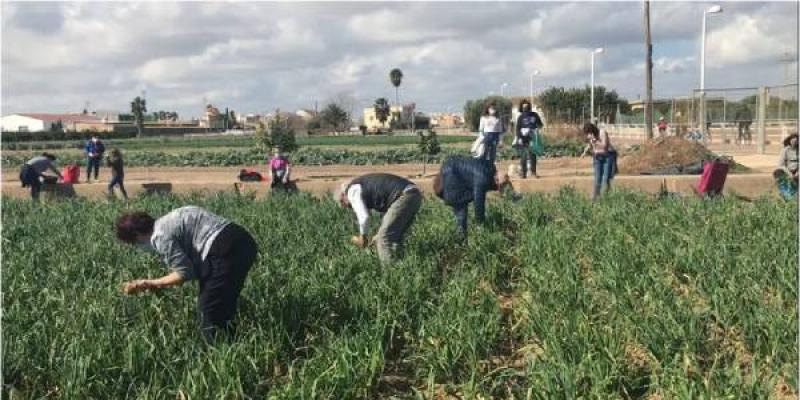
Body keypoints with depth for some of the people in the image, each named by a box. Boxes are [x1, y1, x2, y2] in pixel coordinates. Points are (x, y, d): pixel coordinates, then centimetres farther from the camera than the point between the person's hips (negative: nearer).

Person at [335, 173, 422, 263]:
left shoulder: (353, 190, 5)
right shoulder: (367, 186, 32)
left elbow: (364, 217, -8)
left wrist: (362, 237, 10)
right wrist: (379, 235, 33)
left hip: (404, 196, -10)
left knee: (384, 237, -3)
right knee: (395, 236, 20)